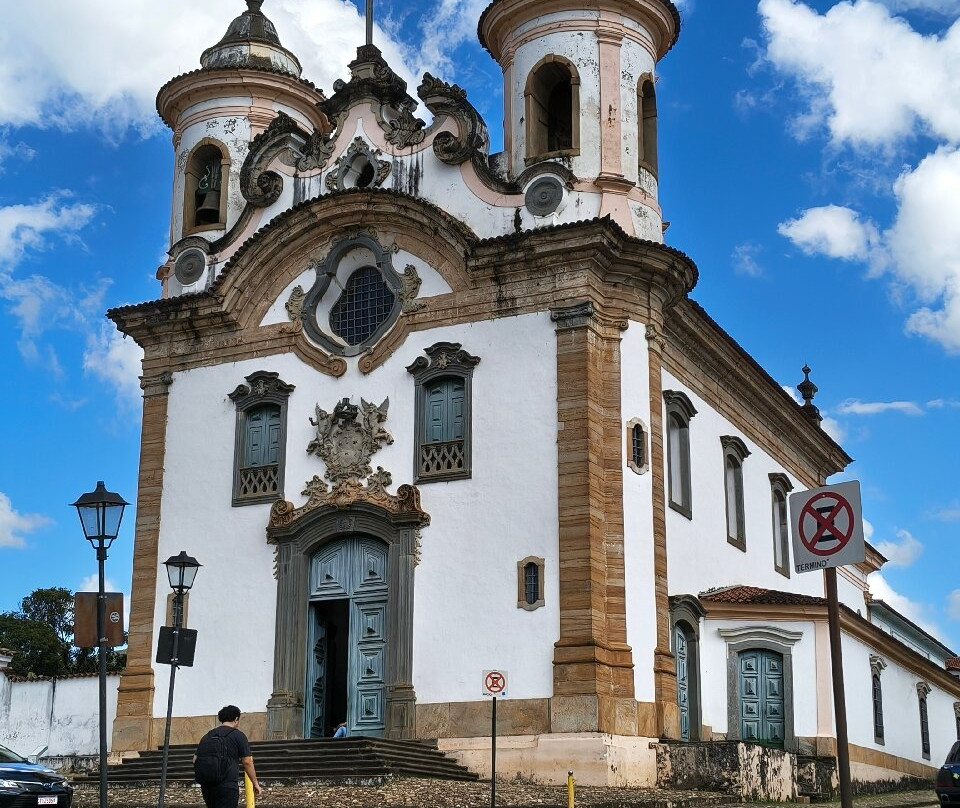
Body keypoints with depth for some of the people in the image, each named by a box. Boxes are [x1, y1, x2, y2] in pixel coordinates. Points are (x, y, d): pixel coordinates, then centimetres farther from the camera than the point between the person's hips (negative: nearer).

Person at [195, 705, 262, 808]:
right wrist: (255, 784, 5)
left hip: (206, 785, 5)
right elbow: (247, 762, -3)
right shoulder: (238, 736, 0)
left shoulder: (208, 736, 15)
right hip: (228, 786, -5)